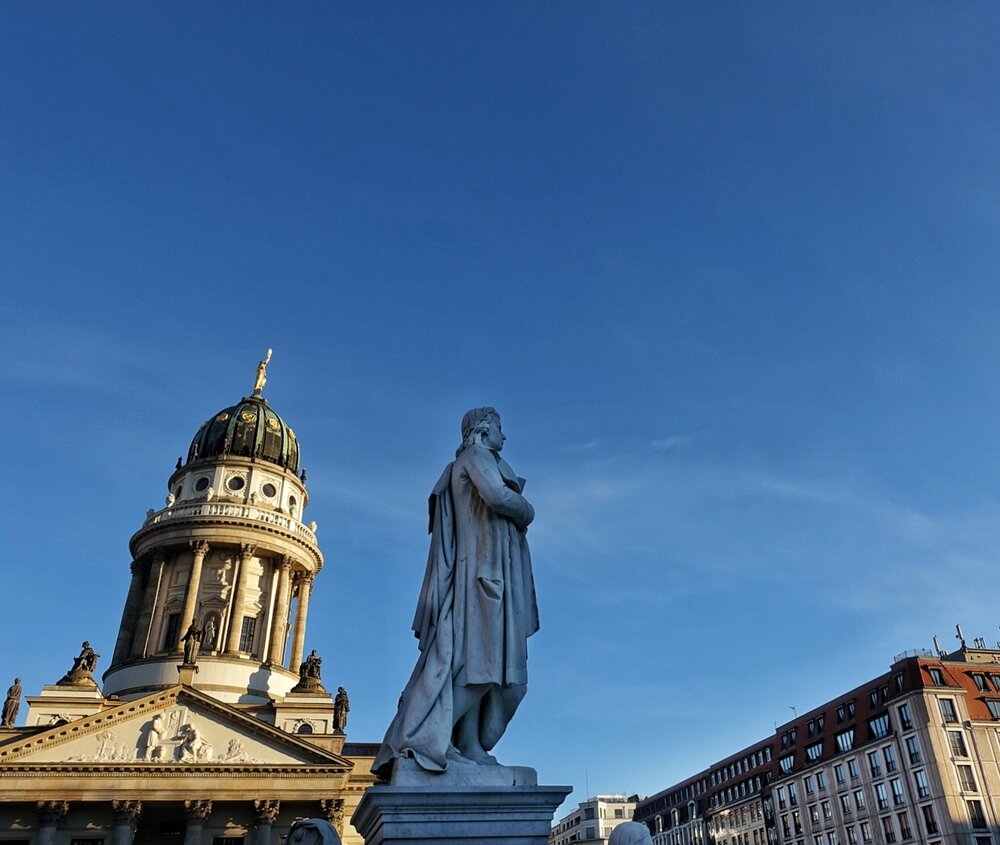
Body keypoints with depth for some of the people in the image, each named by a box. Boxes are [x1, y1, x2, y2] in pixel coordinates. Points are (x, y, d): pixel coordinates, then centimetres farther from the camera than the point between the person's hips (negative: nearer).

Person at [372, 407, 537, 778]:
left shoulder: (465, 467, 28)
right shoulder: (477, 455, 0)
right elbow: (498, 496, -17)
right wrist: (526, 512, -1)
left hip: (492, 569, 10)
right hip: (484, 565, -10)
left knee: (485, 658, 2)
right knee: (478, 652, -17)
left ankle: (469, 744, -3)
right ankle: (430, 738, -21)